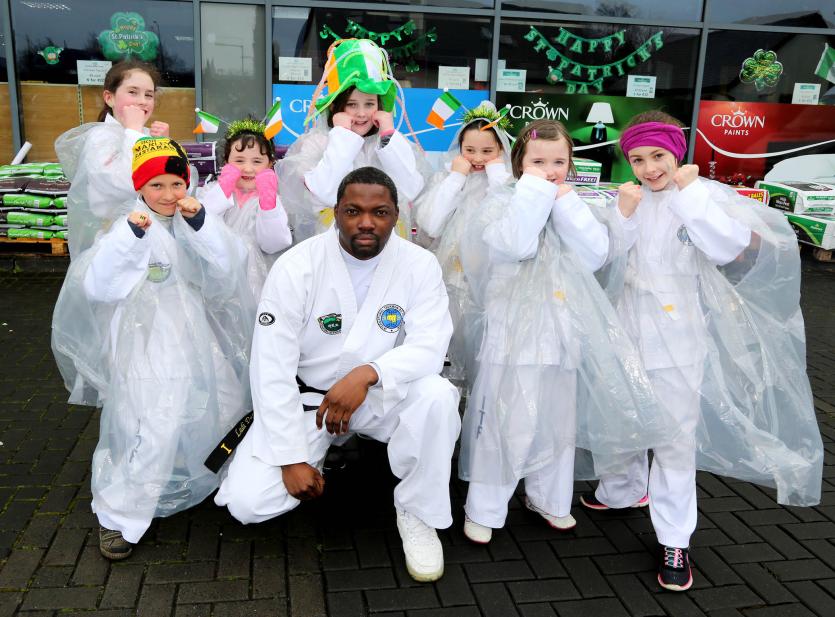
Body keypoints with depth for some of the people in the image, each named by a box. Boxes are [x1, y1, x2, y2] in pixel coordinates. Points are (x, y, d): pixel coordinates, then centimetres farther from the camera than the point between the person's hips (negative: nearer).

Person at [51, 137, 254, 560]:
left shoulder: (194, 223, 4)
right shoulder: (128, 226, -6)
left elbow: (228, 267, -9)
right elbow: (96, 286, -17)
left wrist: (201, 222, -19)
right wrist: (131, 234, -25)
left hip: (195, 339, 5)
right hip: (146, 342, -5)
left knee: (226, 407, 15)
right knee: (152, 425, -15)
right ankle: (119, 515, 3)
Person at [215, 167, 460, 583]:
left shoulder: (419, 265, -11)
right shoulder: (296, 267, -16)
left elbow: (429, 348, -18)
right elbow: (272, 368, -16)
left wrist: (367, 373, -38)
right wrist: (292, 458, -18)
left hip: (382, 396, 1)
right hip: (305, 397, 0)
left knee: (436, 396, -31)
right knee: (247, 502, -15)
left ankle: (418, 513, -6)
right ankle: (322, 454, 16)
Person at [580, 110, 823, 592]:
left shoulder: (706, 194, -9)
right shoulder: (630, 198, 3)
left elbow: (733, 249, -26)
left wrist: (691, 192, -22)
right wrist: (620, 216, -16)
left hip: (677, 339, -5)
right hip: (629, 330, 5)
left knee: (676, 436, 1)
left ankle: (675, 538, 14)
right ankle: (623, 490, 45)